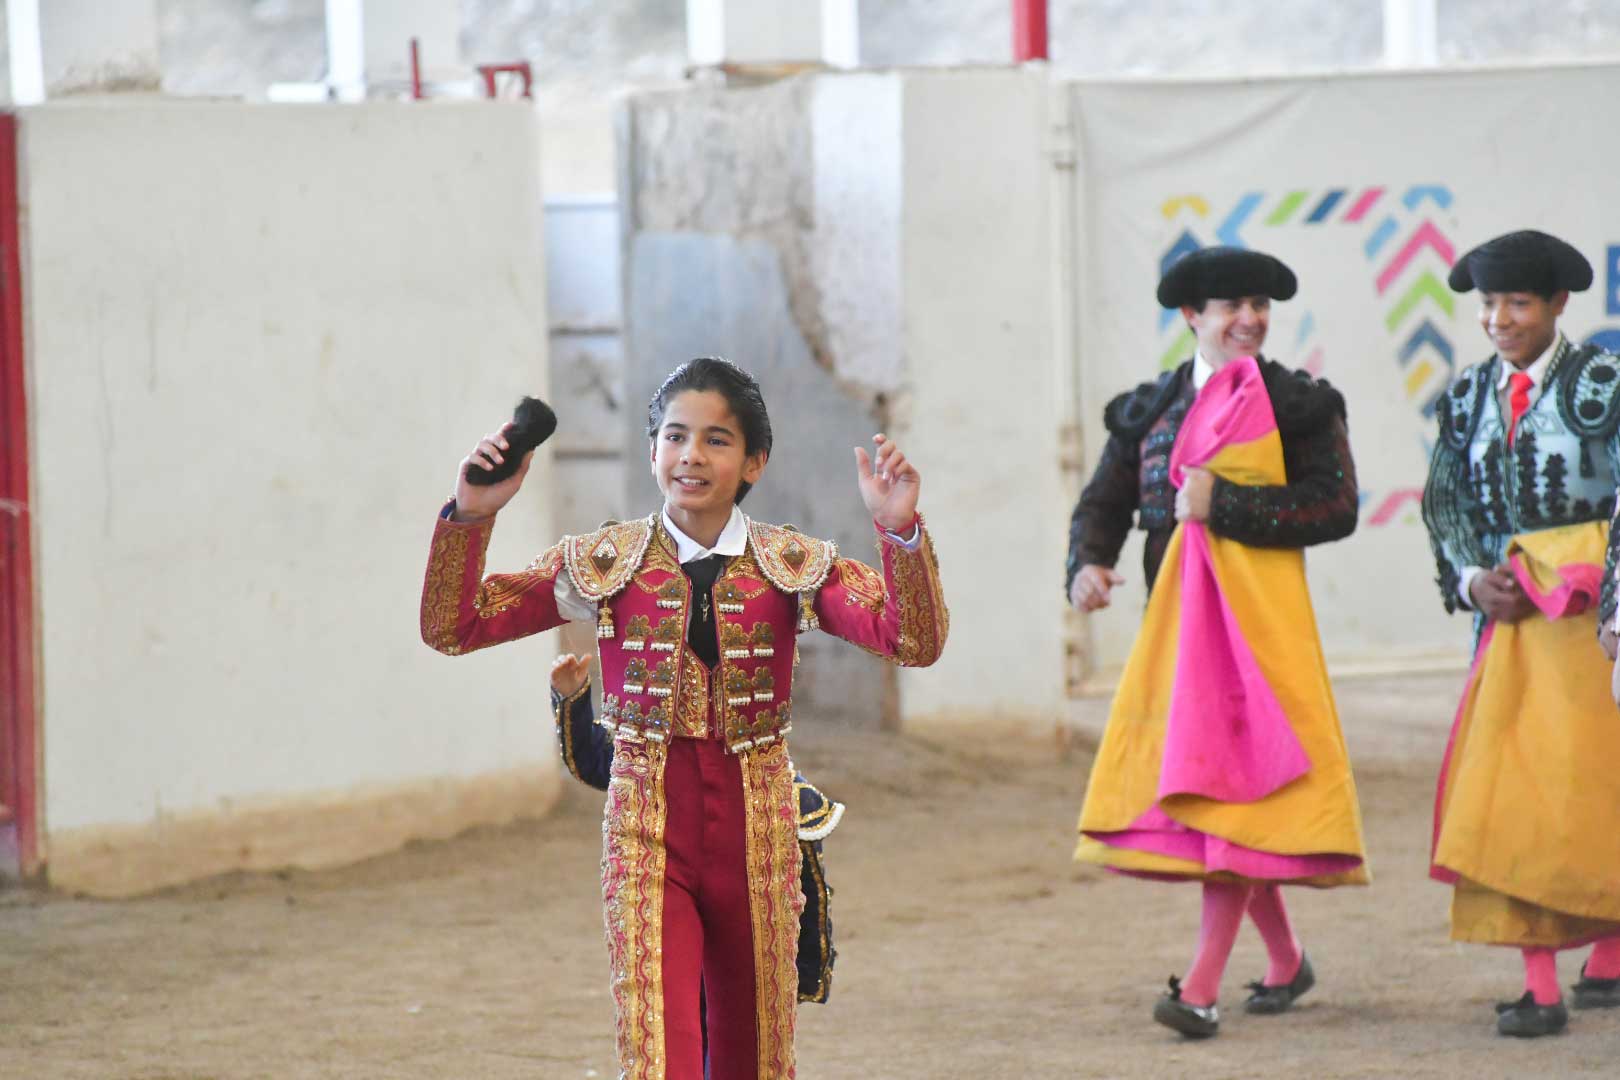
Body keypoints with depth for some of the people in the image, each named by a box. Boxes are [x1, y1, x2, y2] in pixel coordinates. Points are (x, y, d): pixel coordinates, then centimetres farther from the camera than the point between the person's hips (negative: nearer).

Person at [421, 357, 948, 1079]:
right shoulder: (603, 565, 1)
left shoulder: (794, 567, 0)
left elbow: (914, 642, -13)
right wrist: (470, 517, -16)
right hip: (647, 837, -1)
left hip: (755, 839, 1)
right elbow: (453, 628, -1)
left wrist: (900, 531, -28)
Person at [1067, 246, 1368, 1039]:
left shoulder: (1299, 406, 1)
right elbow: (1103, 504, 10)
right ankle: (1285, 960, 26)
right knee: (1180, 778, 8)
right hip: (1173, 615, 5)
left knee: (1235, 778, -13)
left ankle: (1202, 988, -18)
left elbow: (1335, 506, -8)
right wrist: (1087, 564, -12)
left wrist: (1225, 505, -14)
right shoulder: (1146, 411, 13)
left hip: (1256, 614, -5)